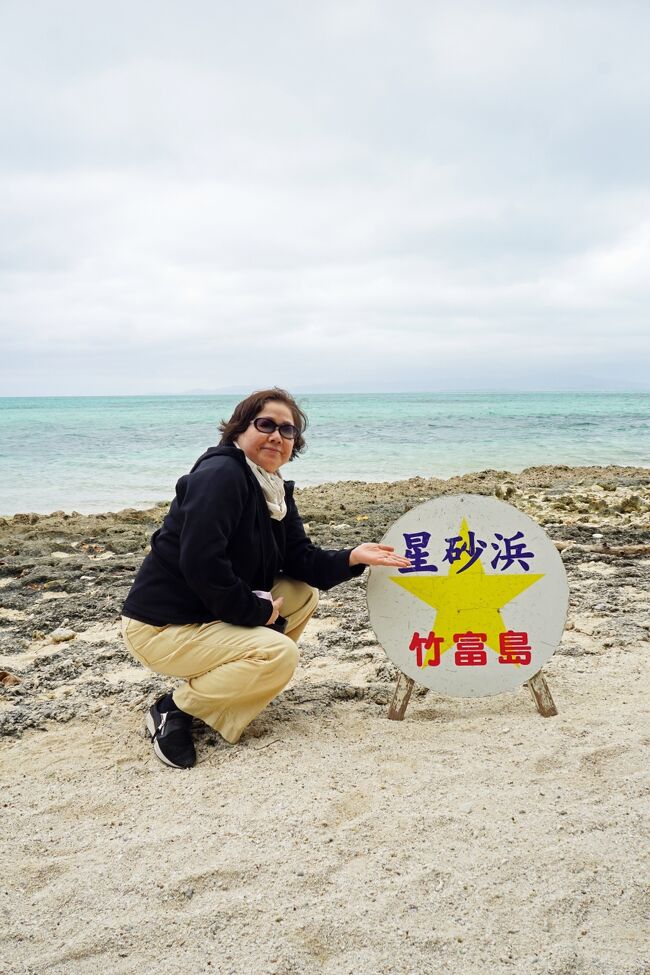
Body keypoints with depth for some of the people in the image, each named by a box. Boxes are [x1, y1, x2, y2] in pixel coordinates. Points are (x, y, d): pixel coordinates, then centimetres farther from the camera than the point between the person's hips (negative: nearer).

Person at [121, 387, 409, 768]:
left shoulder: (276, 489, 9)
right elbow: (200, 563, -30)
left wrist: (352, 558, -12)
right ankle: (175, 709, -6)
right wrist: (255, 611, -21)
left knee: (304, 594, 8)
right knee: (279, 654, -23)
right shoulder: (220, 475, -21)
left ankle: (219, 686, 11)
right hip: (163, 626, -10)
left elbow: (300, 560, 6)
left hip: (215, 613, 10)